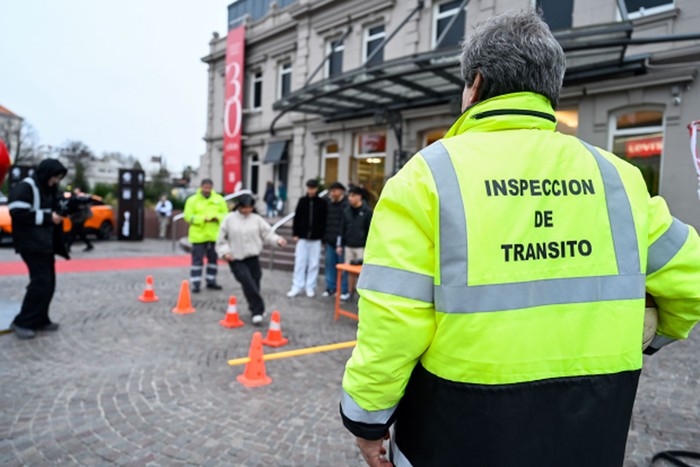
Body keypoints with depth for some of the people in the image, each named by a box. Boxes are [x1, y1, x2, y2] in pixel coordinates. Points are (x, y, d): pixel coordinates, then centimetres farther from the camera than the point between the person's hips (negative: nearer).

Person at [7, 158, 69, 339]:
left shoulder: (48, 189, 16)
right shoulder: (25, 187, -11)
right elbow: (18, 214, -21)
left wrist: (61, 213, 6)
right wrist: (48, 217, -20)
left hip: (46, 243, 9)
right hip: (31, 244, -9)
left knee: (49, 283, 9)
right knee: (41, 282, -12)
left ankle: (39, 320, 19)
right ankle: (22, 323, -1)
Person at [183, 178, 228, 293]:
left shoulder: (219, 199, 6)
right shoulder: (192, 200, -2)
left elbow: (225, 214, 6)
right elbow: (188, 216, -8)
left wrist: (218, 218, -16)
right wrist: (202, 219, -21)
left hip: (214, 235, 4)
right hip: (198, 235, -3)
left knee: (213, 258, 13)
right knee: (197, 259, -4)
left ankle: (211, 281, 26)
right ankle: (196, 283, 2)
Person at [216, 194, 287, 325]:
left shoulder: (257, 219, 0)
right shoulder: (229, 219, -3)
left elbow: (267, 233, -3)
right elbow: (222, 238, 2)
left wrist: (277, 240, -21)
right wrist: (225, 251, -10)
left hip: (253, 258, 2)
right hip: (236, 259, -2)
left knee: (254, 283, 9)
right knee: (248, 283, -16)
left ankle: (256, 310, 30)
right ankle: (258, 310, -7)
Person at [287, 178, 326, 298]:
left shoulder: (322, 203, 0)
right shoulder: (302, 201, 4)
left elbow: (324, 221, 2)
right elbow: (297, 218, 5)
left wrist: (322, 235, -4)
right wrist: (295, 234, 0)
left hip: (316, 239, -1)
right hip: (302, 238, 1)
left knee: (314, 264, 4)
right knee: (300, 263, 3)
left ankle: (310, 287, 15)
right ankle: (297, 287, 11)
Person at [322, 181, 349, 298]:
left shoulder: (346, 204, -12)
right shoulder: (328, 203, 9)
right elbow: (325, 220, 14)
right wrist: (325, 237, 11)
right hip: (330, 240, 6)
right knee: (330, 264, 13)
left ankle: (343, 290, 12)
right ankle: (331, 287, 25)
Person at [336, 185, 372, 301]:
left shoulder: (367, 211, -6)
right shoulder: (346, 211, 7)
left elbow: (370, 230, -6)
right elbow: (342, 229, 10)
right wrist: (340, 245, 8)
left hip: (362, 247, -4)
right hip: (349, 245, 4)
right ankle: (350, 291, 23)